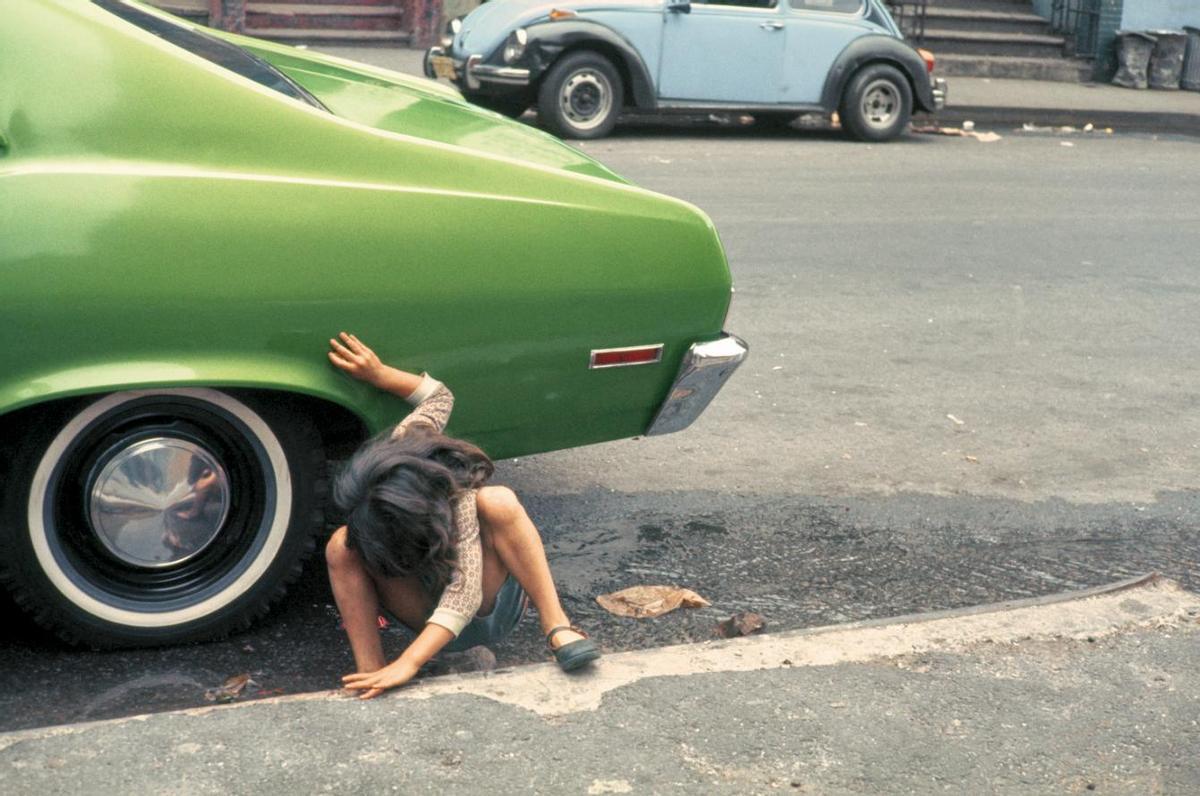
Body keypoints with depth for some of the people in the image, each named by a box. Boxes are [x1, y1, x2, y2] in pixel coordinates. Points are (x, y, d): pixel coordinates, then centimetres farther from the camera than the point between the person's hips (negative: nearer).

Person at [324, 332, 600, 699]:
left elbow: (465, 592, -44)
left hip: (487, 606, -5)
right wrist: (378, 374, -10)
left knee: (498, 501, -38)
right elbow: (439, 396, -1)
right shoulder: (396, 450, -21)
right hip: (428, 612, 5)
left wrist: (407, 664, -52)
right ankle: (370, 671, -30)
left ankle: (557, 627, -34)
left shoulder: (456, 499, -36)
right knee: (340, 546, -25)